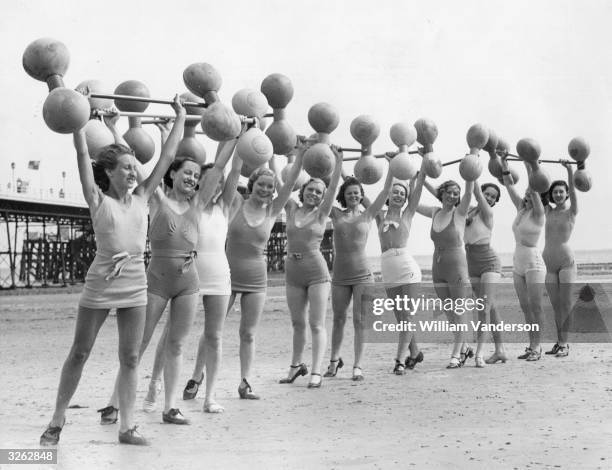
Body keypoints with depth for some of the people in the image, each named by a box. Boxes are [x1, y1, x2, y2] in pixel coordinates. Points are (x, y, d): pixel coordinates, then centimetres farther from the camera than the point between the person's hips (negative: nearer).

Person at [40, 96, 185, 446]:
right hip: (100, 285, -4)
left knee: (130, 358, 5)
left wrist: (180, 119, 10)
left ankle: (127, 427, 9)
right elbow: (83, 154, -12)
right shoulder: (98, 200, -6)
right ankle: (58, 421, 15)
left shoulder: (142, 199, 5)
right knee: (79, 354, 4)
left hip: (135, 287, 4)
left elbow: (167, 157, 8)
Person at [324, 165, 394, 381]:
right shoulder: (336, 215, 6)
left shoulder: (367, 215, 3)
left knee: (360, 320, -3)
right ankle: (335, 359, 30)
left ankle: (358, 365, 2)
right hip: (340, 274, 2)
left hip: (362, 273, -2)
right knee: (338, 319, 12)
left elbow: (385, 191, 0)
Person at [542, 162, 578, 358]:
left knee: (565, 303, -6)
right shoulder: (548, 211, 10)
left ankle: (564, 344, -8)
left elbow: (572, 191, -16)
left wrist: (570, 170, -29)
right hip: (548, 262, 5)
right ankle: (559, 342, 12)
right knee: (555, 304, 7)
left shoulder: (571, 211, 0)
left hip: (566, 261, -5)